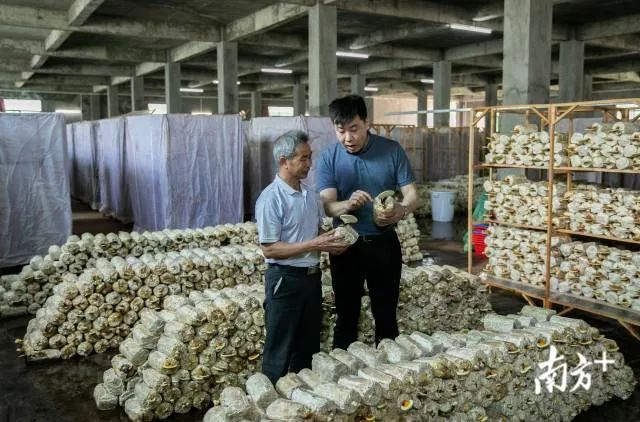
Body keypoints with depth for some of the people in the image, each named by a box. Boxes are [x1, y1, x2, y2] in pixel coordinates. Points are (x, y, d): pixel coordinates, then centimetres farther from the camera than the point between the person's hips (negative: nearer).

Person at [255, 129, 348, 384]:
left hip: (312, 276, 7)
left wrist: (331, 243, -4)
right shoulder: (271, 199, -17)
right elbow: (269, 249, -19)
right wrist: (314, 245, -21)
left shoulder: (311, 195, 6)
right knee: (280, 352, 5)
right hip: (285, 279, -7)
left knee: (309, 346, 19)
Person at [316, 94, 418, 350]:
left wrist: (401, 210, -29)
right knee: (346, 314, 12)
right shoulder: (328, 158, -7)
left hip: (384, 243, 0)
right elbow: (327, 205, -15)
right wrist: (348, 204, -38)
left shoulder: (392, 150, -6)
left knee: (386, 314, 12)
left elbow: (411, 192, -5)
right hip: (346, 245, 0)